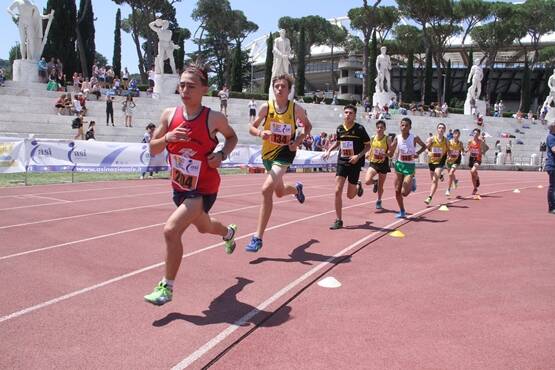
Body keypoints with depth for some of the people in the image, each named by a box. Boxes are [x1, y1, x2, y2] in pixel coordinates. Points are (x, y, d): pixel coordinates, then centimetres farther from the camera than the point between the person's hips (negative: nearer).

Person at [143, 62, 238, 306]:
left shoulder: (214, 118, -16)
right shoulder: (169, 115, -6)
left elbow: (232, 137, 5)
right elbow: (153, 149, -1)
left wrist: (222, 155, -14)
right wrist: (167, 138, -21)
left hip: (203, 189, -6)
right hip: (179, 187, 6)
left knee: (171, 230, -21)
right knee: (203, 226, 29)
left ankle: (166, 288, -1)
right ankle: (229, 233, 67)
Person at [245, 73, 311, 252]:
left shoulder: (296, 109, -9)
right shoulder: (266, 107, -7)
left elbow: (308, 125, 9)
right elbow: (252, 127, -1)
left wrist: (299, 140, -9)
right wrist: (260, 133, -23)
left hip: (285, 152, -4)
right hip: (268, 152, 4)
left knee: (266, 189, -24)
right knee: (279, 192, 23)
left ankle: (258, 238, -17)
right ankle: (297, 188, 64)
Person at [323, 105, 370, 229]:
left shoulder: (360, 129, -10)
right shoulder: (340, 129, 3)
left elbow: (368, 146, -4)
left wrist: (358, 156, -18)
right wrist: (329, 150, 5)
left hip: (355, 164, -3)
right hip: (342, 162, 3)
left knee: (350, 195, 6)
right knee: (337, 191, -8)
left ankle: (358, 187, 43)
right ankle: (338, 220, 2)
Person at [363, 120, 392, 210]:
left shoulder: (387, 139, -10)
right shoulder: (372, 138, -1)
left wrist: (385, 154, -26)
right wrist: (369, 155, 4)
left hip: (383, 164, -2)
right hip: (373, 163, 2)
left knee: (381, 185, 11)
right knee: (367, 181, -20)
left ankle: (379, 201, 36)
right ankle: (375, 182, 17)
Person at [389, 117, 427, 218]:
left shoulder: (414, 138, -13)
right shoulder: (397, 138, -6)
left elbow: (424, 146, 4)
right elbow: (390, 153, -5)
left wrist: (418, 153, -13)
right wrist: (392, 145, -24)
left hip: (410, 166, -3)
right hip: (399, 164, 3)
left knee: (404, 193, -8)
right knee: (397, 191, 4)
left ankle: (412, 183, 24)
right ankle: (402, 211, 21)